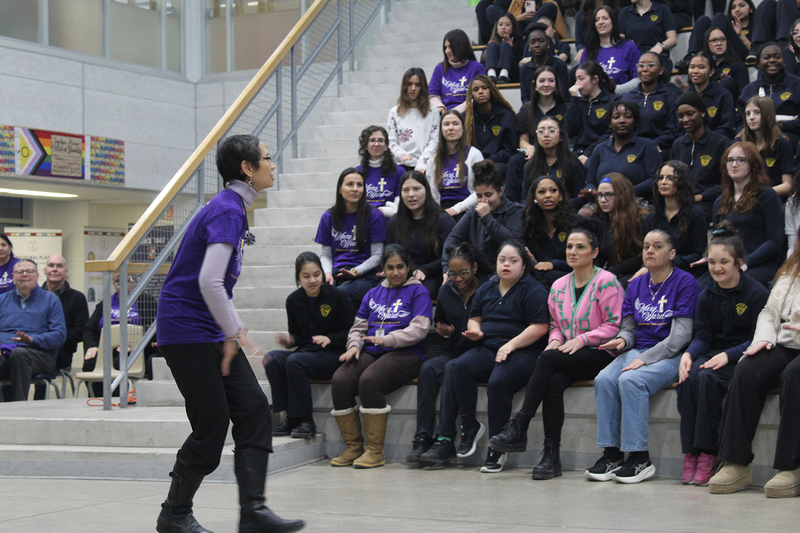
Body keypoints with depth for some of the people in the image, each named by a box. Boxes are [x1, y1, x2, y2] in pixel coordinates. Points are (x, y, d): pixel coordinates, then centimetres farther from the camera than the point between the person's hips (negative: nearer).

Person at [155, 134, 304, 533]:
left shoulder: (233, 208, 15)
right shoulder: (227, 211, -17)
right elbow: (209, 282, -26)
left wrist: (236, 330, 15)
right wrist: (232, 334, -16)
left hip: (213, 331, 10)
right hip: (187, 331, -10)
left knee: (254, 411, 1)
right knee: (212, 425, -6)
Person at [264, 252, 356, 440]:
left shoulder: (335, 296, -5)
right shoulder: (293, 300, 9)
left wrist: (330, 339, -17)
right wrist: (290, 340, -4)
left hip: (332, 355, -5)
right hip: (306, 352, 5)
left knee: (295, 361, -32)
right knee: (272, 358, -22)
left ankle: (305, 421, -22)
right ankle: (291, 418, -19)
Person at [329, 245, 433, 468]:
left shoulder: (418, 292, 8)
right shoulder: (373, 294, 25)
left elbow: (419, 329, -6)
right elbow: (358, 327, 22)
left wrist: (388, 339, -19)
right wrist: (354, 345, -1)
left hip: (405, 353, -5)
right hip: (370, 352, 5)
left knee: (369, 381, -34)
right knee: (340, 381, -25)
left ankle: (375, 451, -26)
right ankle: (353, 447, -15)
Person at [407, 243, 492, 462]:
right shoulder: (446, 292, 13)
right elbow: (438, 322, 27)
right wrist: (444, 331, 5)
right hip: (453, 351, 5)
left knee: (452, 368, -34)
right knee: (428, 368, -26)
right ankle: (422, 437, -29)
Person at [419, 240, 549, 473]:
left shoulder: (533, 291, 0)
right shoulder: (487, 288, 21)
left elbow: (539, 327, -9)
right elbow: (475, 317, 30)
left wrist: (511, 345, -17)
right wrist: (475, 330, 6)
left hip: (522, 352, -6)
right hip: (487, 349, 6)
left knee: (498, 382, -34)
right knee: (459, 367, -26)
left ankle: (496, 450, -23)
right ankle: (470, 426, -14)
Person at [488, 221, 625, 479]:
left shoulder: (606, 282, -3)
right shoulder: (559, 286, 17)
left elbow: (614, 325, -7)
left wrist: (581, 339, -16)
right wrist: (556, 339, 3)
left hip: (600, 355, -5)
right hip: (568, 359, 5)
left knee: (547, 359, -30)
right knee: (553, 382, -30)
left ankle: (518, 428, -28)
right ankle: (551, 455, -30)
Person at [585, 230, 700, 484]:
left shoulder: (685, 282, -4)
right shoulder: (636, 285, 16)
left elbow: (681, 335, -11)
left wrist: (645, 359, -18)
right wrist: (622, 340, -8)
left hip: (670, 356, -6)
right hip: (638, 350, 6)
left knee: (631, 381, -32)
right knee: (604, 379, -23)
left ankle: (640, 459, -27)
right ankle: (612, 454, -20)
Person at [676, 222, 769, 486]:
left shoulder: (757, 294, -7)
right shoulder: (707, 296, 10)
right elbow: (703, 336, 7)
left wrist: (728, 355, -23)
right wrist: (688, 354, -15)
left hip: (743, 358, -5)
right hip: (713, 353, 5)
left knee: (707, 378, -33)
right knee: (689, 377, -28)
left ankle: (708, 454, -28)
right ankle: (690, 454, -27)